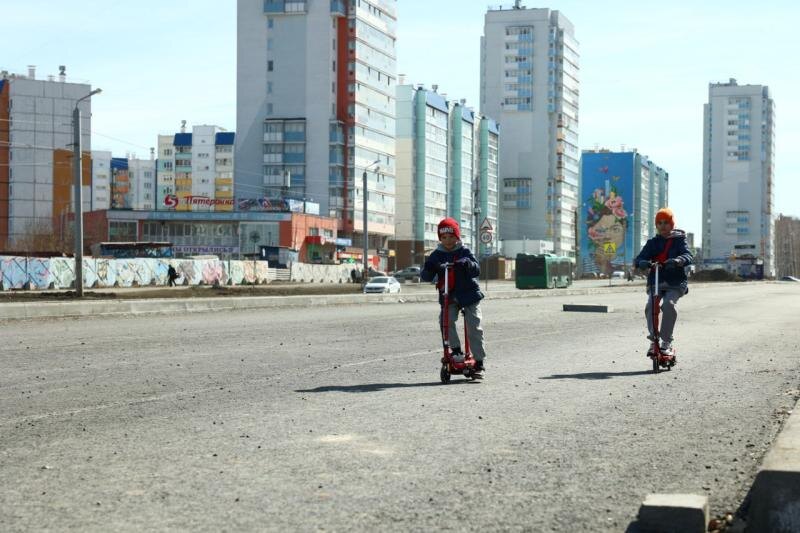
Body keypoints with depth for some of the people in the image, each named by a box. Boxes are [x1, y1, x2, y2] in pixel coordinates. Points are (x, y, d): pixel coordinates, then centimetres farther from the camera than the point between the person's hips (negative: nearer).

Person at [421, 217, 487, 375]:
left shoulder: (464, 252, 0)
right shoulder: (437, 255, 4)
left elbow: (477, 270, -11)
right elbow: (426, 277, -3)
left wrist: (467, 263, -32)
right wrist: (428, 269, -26)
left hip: (469, 294, -2)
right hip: (449, 297, 2)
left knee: (474, 327, -8)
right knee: (446, 320, -23)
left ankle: (479, 361, -2)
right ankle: (456, 349, -7)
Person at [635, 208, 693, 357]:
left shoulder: (679, 240, 7)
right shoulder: (652, 243, 14)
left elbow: (688, 256, -11)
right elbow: (640, 258, 2)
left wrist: (678, 260, -35)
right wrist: (642, 263, -24)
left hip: (675, 284, -3)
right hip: (655, 282, 3)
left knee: (669, 304, -29)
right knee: (650, 306, -24)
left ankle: (666, 342, -20)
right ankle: (653, 339, -10)